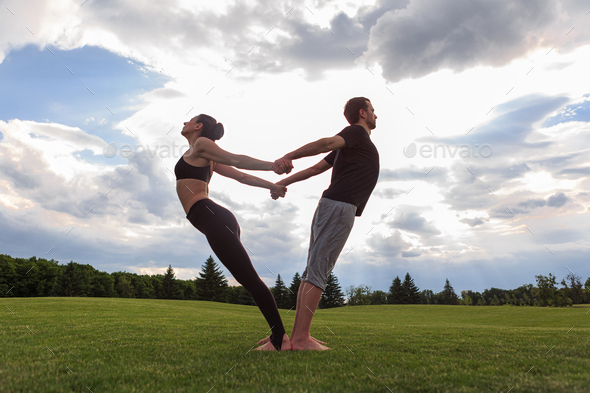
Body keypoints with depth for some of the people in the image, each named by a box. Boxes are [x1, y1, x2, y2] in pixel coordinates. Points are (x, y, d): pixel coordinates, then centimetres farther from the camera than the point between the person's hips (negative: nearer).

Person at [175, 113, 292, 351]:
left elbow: (236, 160, -10)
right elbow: (241, 175, 24)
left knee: (249, 278, -11)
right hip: (217, 220, 10)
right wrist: (272, 186, 22)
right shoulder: (206, 159, 28)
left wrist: (271, 166, -22)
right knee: (248, 278, 9)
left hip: (212, 218, -10)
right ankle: (278, 334, 13)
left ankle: (281, 339, -9)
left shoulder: (201, 144, 4)